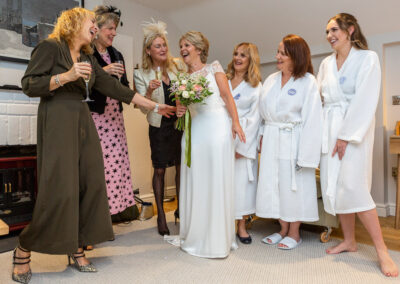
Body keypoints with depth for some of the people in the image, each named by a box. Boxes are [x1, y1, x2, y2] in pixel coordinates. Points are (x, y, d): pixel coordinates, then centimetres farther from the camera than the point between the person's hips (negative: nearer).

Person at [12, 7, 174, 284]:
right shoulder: (50, 47, 0)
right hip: (57, 122, -7)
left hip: (83, 123, 7)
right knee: (59, 188, -11)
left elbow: (114, 87, 15)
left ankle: (77, 247, 13)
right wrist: (67, 76, -18)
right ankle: (24, 250, 10)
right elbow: (29, 85, -6)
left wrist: (155, 105, 13)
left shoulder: (88, 59, 19)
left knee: (92, 183, 0)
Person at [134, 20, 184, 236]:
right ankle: (161, 215, 17)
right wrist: (149, 91, -28)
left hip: (180, 123, 3)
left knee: (181, 167, 8)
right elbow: (144, 108, -10)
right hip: (159, 127, -2)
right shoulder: (141, 74, -5)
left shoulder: (177, 66, 1)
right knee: (159, 170, 3)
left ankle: (180, 209, 27)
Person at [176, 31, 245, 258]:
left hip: (216, 126, -4)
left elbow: (227, 96, 1)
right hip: (194, 130, 4)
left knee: (217, 180, -4)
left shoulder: (214, 68, 10)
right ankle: (197, 237, 15)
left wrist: (236, 122, -11)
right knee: (195, 181, 2)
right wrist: (180, 111, -4)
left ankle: (218, 238, 6)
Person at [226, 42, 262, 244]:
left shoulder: (256, 87, 4)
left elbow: (254, 117, -2)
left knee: (241, 180, 0)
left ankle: (241, 226, 13)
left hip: (244, 141, -2)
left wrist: (241, 145, -8)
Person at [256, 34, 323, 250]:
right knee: (272, 183, 9)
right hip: (271, 140, 6)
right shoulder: (270, 80, 10)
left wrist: (305, 152, -16)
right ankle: (283, 230, 27)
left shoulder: (308, 81, -7)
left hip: (293, 140, -5)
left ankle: (294, 233, 22)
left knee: (293, 184, 3)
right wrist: (262, 136, 4)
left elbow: (312, 118, -12)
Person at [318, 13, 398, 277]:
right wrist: (326, 133, 4)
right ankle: (349, 241, 19)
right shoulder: (326, 63, 15)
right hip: (329, 127, 6)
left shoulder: (367, 58, -3)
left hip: (354, 127, -6)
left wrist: (346, 136, -17)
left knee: (352, 185, -14)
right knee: (333, 184, 5)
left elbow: (364, 100, -12)